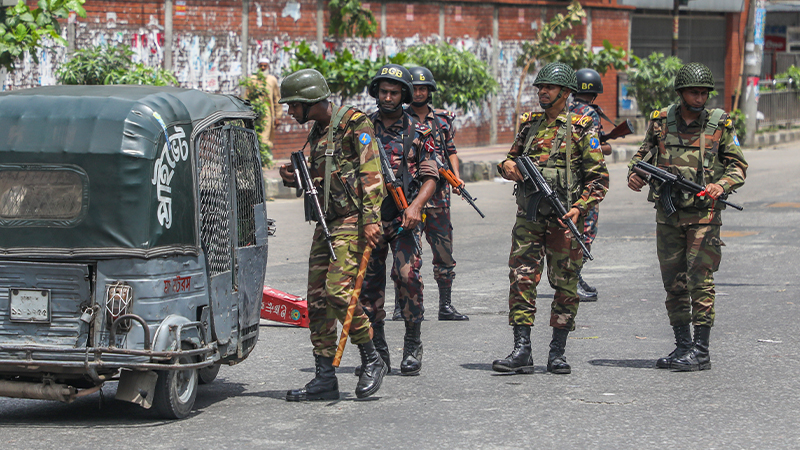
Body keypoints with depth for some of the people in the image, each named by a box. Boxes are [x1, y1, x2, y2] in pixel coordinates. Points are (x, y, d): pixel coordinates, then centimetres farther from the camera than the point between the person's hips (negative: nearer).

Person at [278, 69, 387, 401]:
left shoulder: (354, 124, -9)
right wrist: (294, 178, 7)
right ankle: (325, 378, 7)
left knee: (338, 291, -18)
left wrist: (371, 218, -23)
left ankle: (372, 361, -2)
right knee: (317, 298, 3)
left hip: (353, 221, -9)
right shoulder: (317, 132, 18)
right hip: (326, 223, 9)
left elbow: (371, 173, -15)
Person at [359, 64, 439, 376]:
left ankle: (413, 348, -3)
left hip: (404, 218, -2)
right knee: (369, 283, 3)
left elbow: (430, 177, 4)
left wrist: (416, 205, -13)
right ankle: (377, 352, 14)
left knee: (407, 276, -15)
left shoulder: (417, 132, 5)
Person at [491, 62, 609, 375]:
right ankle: (521, 351, -3)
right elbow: (512, 159, 23)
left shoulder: (581, 129, -2)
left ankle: (557, 352, 12)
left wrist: (579, 208, -15)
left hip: (564, 217, -3)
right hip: (528, 216, 3)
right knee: (521, 279, -4)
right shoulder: (529, 124, 12)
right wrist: (508, 167, -2)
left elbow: (599, 177, -3)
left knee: (565, 284, 3)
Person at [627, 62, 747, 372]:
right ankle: (682, 346, 19)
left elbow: (738, 164, 4)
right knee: (673, 281, 9)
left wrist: (723, 185, -15)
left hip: (704, 214, -3)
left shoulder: (720, 124, 0)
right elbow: (644, 154, 17)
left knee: (700, 280, -7)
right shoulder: (661, 121, 6)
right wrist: (635, 174, -3)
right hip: (667, 213, 4)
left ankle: (701, 351, -4)